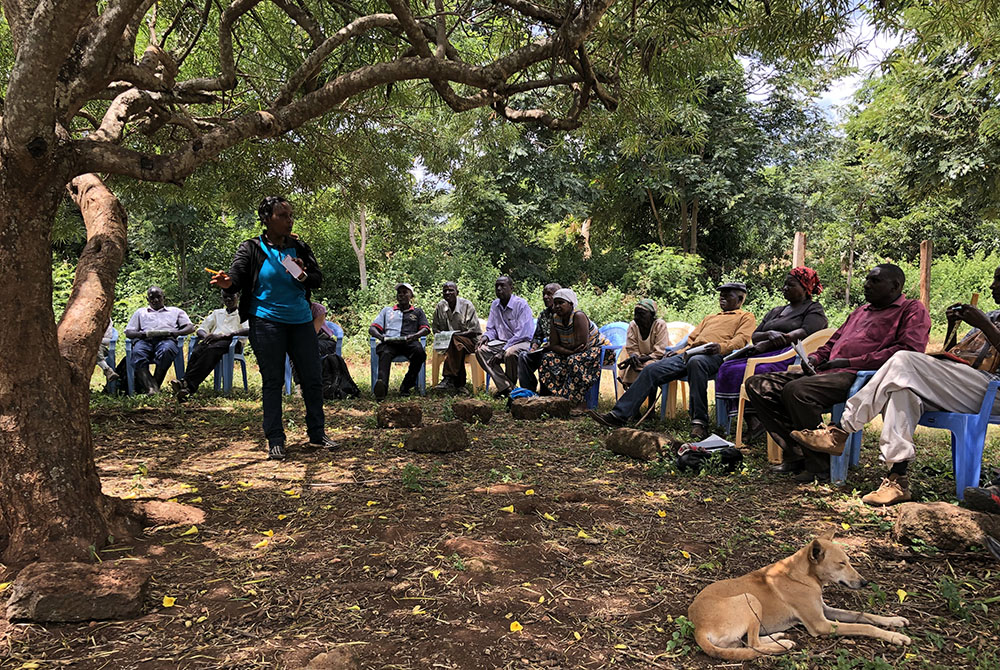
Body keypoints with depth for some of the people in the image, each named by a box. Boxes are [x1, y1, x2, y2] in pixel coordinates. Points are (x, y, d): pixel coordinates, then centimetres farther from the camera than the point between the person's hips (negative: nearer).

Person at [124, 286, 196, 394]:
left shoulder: (175, 311, 32)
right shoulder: (140, 312, 36)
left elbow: (191, 327, 18)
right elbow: (128, 332, 24)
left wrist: (174, 333, -3)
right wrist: (144, 334, 0)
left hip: (166, 339, -1)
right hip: (145, 340, 1)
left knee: (166, 350, -41)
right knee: (137, 353, -37)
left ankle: (155, 385, -41)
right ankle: (150, 387, -51)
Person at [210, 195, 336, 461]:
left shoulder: (299, 247, 8)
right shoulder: (251, 248, -1)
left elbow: (318, 279, 8)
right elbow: (237, 277, -10)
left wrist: (304, 277, -14)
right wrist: (227, 282, -34)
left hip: (300, 320, 4)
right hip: (266, 321, -3)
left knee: (312, 379, 7)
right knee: (272, 381, 0)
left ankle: (317, 433, 22)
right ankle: (274, 440, 9)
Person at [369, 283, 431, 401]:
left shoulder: (418, 312, 30)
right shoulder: (387, 310, 33)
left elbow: (426, 329, 14)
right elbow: (372, 328, 22)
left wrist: (414, 336, -10)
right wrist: (381, 337, -4)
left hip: (409, 342, 0)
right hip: (389, 342, 0)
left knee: (420, 352, -37)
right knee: (385, 354, -38)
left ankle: (406, 386, -33)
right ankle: (382, 386, -62)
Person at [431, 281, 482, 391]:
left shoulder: (467, 305, -6)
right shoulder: (440, 307, 7)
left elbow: (474, 331, -8)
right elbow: (435, 328, 15)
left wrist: (455, 335, -19)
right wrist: (442, 336, -8)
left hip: (469, 341, -3)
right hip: (448, 341, 3)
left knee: (454, 342, -37)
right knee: (457, 347, -35)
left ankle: (448, 378, -37)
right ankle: (459, 383, -31)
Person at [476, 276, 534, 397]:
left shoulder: (521, 304, -13)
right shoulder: (494, 305, 9)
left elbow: (522, 334, -19)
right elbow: (491, 329, 16)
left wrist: (503, 351, -23)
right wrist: (486, 337, -10)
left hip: (523, 342, -7)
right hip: (502, 342, 7)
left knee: (510, 353, -40)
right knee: (480, 350, -20)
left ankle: (510, 385, -12)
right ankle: (505, 387, -24)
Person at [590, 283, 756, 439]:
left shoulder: (746, 317, 21)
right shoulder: (710, 317, 40)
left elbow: (741, 339, 2)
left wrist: (721, 347, -19)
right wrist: (677, 352, 13)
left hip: (712, 356, -6)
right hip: (689, 353, 7)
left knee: (695, 361, -43)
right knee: (652, 369, -14)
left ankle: (699, 422, -44)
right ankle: (619, 414, -18)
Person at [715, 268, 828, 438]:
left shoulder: (814, 309, 12)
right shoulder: (775, 312, 32)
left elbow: (805, 333, -9)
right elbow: (754, 337, 20)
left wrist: (767, 344, -16)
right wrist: (769, 334, -6)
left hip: (789, 355, -7)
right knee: (728, 368, -24)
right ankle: (752, 421, -35)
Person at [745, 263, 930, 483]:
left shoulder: (913, 309, 8)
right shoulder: (861, 311, 33)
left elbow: (908, 350, -9)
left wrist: (851, 362, -13)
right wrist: (816, 358, 11)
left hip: (859, 376, -9)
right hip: (826, 372, 9)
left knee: (795, 390, -36)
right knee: (757, 384, -7)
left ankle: (820, 466, -22)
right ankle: (796, 455, -9)